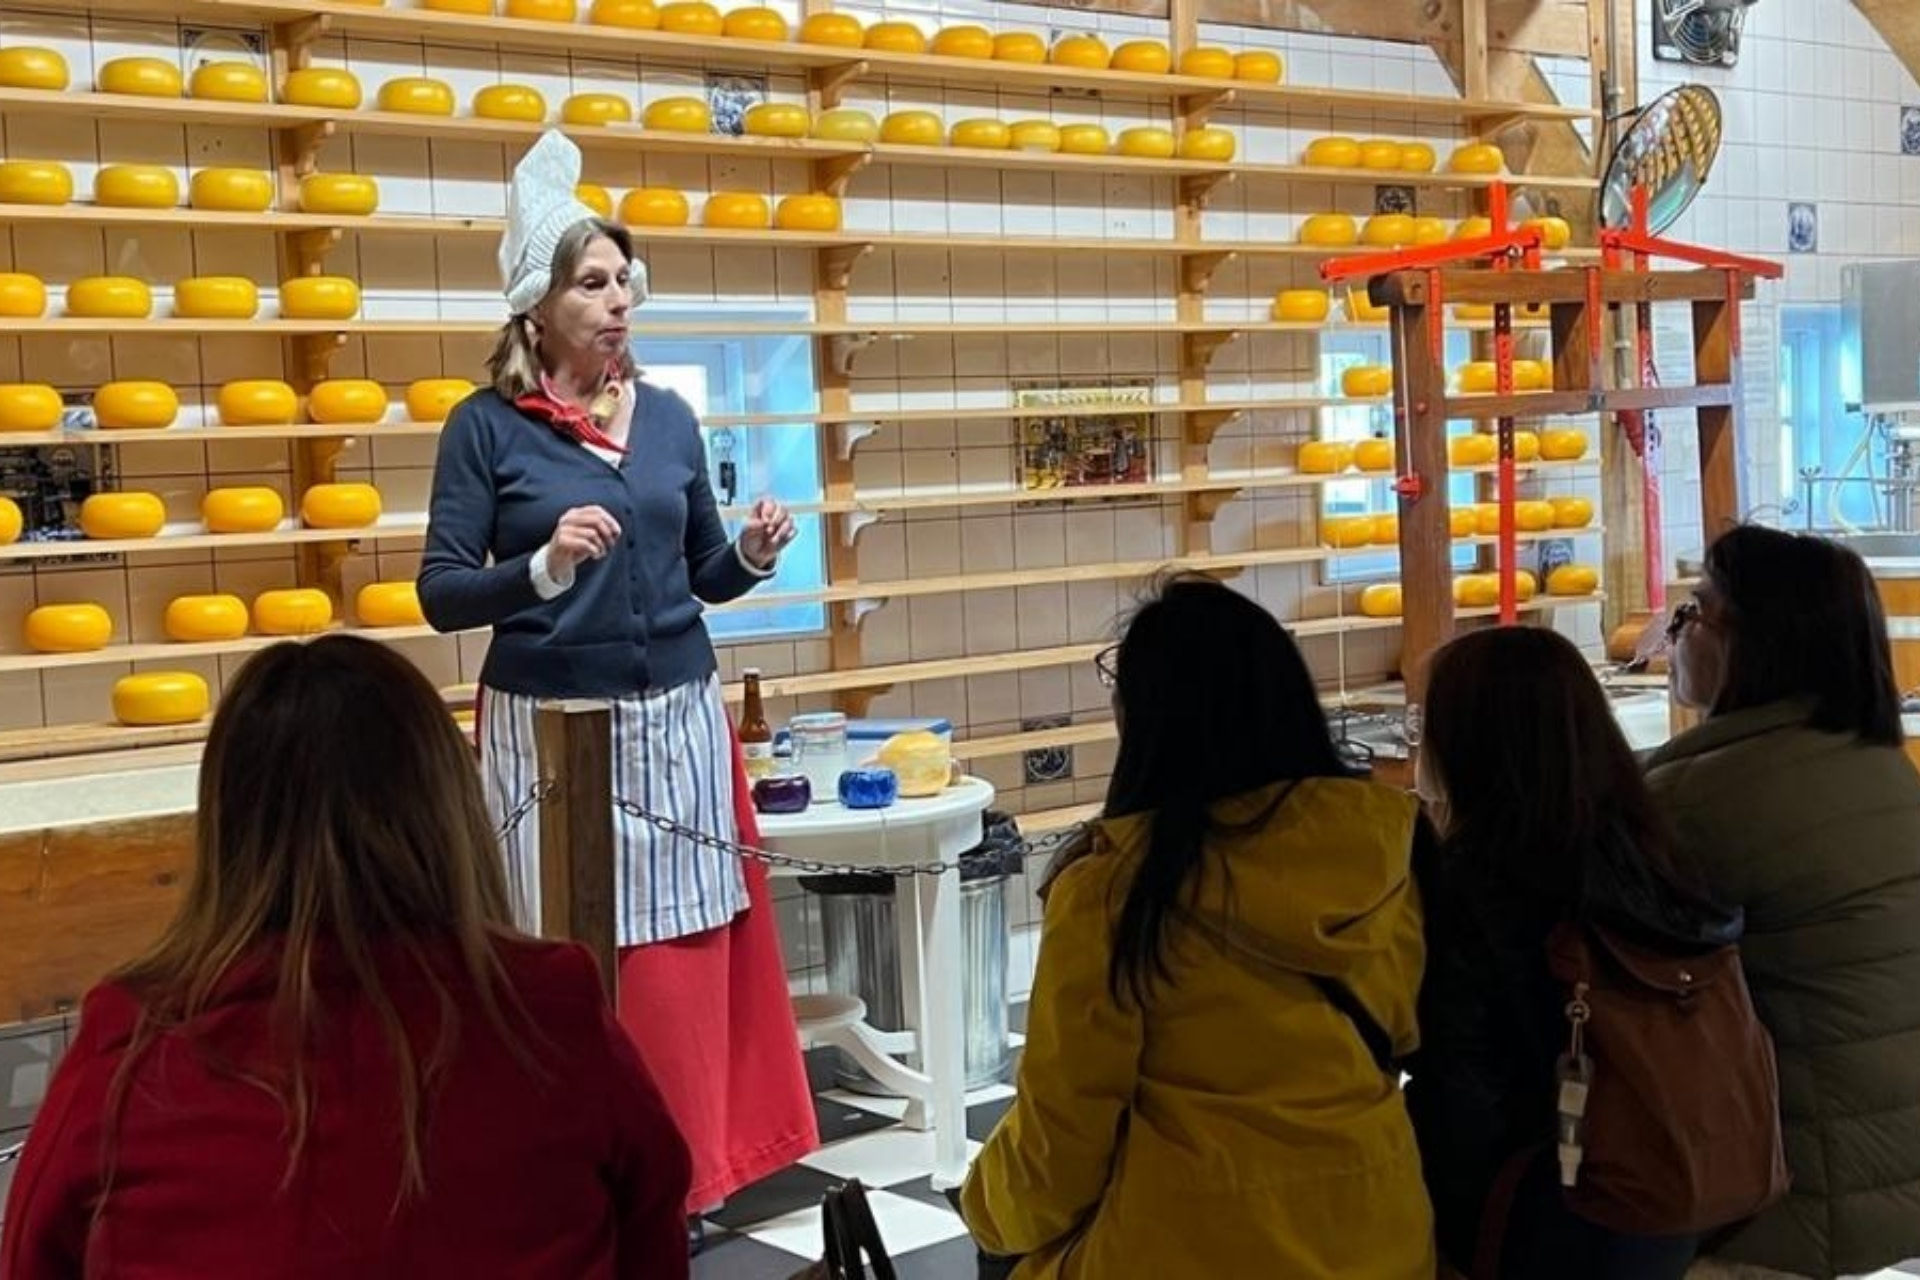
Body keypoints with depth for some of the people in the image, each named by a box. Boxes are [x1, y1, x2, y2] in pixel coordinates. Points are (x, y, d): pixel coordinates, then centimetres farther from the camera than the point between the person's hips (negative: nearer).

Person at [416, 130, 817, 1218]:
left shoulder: (670, 417, 8)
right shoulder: (487, 425, -4)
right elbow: (442, 592, -8)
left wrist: (754, 554, -6)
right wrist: (543, 569, -24)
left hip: (677, 717, 4)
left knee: (686, 950, 7)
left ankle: (683, 1169, 20)